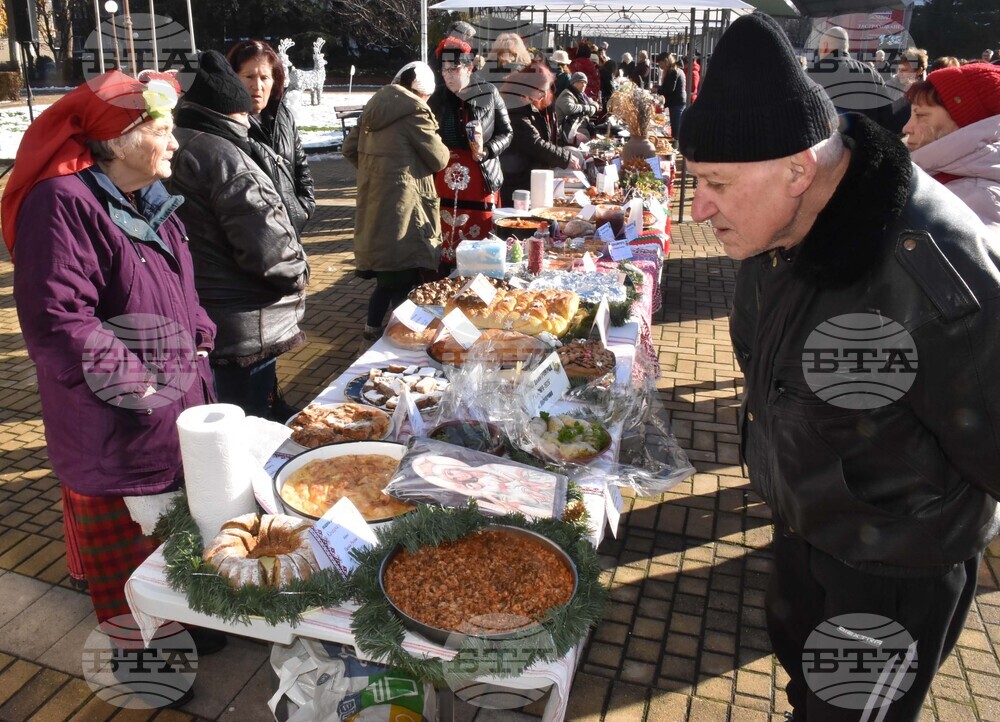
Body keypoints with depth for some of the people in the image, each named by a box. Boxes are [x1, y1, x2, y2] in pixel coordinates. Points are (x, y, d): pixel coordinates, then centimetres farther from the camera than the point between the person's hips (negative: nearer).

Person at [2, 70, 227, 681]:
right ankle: (135, 650, 32)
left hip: (182, 406, 8)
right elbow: (56, 320, -25)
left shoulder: (152, 199, 9)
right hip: (118, 427, -8)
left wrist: (199, 342, 6)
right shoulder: (62, 204, -20)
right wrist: (137, 387, -21)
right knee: (131, 537, 10)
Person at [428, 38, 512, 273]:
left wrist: (487, 150, -12)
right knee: (447, 242, 5)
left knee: (481, 240, 1)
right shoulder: (437, 97, 6)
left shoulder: (489, 94, -1)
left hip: (481, 180, -2)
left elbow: (505, 133, 4)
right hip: (445, 180, 2)